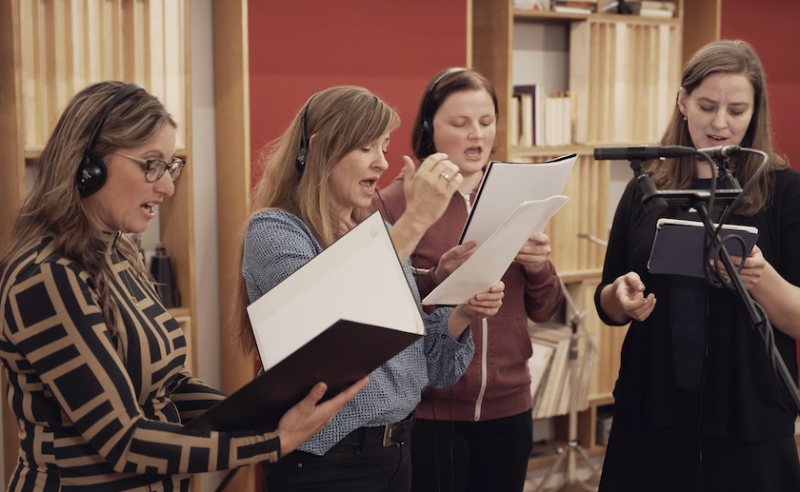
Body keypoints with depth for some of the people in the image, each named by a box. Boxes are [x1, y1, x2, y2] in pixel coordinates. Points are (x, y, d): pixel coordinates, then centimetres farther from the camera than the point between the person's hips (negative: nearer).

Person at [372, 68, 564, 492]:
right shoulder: (395, 201, -8)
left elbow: (543, 312, 7)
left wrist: (539, 269, -13)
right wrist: (437, 279, -23)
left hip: (508, 406, 4)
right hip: (428, 409, -4)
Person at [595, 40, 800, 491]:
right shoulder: (645, 189, 4)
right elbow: (607, 307, 10)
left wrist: (763, 279, -25)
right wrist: (623, 295, -11)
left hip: (749, 425, -2)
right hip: (650, 419, 3)